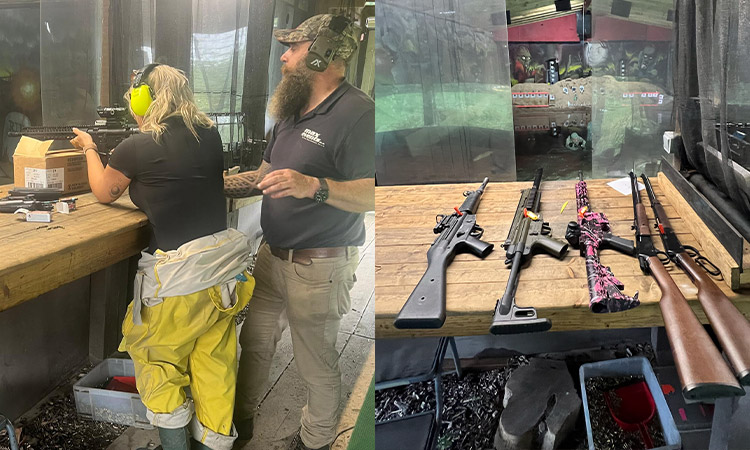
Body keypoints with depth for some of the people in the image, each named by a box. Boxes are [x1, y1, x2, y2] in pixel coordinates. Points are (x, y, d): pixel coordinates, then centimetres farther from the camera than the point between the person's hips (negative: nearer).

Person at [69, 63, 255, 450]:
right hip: (225, 265, 5)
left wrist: (89, 149, 26)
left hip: (179, 277, -5)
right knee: (214, 366, 17)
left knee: (156, 358, 19)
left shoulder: (135, 149, -12)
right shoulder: (210, 135, 1)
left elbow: (104, 193, 10)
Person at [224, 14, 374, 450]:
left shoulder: (357, 112, -19)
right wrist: (223, 183, 10)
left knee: (317, 364, 7)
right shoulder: (293, 111, 13)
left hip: (318, 266, -9)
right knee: (255, 340, 21)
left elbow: (372, 196, -26)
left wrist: (313, 186, -38)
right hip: (273, 255, 9)